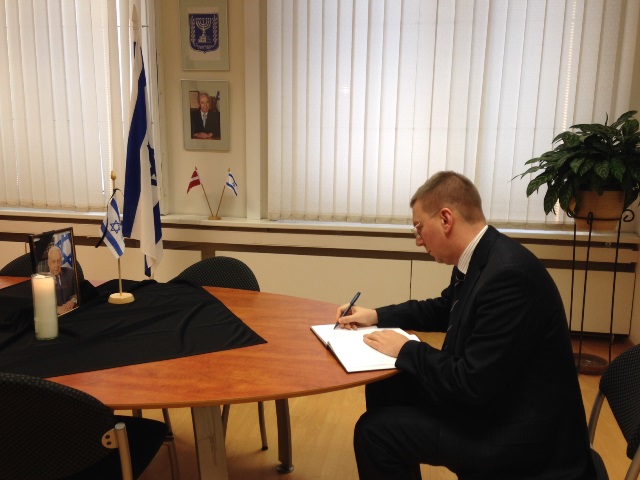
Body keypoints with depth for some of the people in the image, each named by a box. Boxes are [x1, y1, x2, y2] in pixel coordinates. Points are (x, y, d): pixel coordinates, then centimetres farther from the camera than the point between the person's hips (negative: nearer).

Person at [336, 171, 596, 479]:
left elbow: (474, 384, -28)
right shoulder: (479, 258, 1)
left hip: (517, 430, -9)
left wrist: (406, 350, -15)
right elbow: (442, 310, 21)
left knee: (375, 430, -14)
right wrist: (377, 316, 11)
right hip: (488, 397, 9)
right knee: (384, 388, 11)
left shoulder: (508, 274, -29)